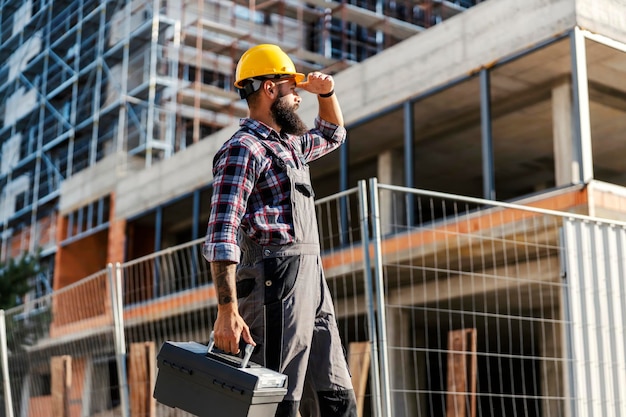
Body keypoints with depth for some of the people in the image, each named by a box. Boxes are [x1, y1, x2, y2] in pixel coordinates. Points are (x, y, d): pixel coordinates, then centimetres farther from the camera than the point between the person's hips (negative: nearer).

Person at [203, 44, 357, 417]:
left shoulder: (290, 145, 21)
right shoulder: (243, 148, -7)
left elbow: (333, 134, 43)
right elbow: (222, 235, -16)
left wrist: (326, 92, 23)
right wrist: (227, 310, -23)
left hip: (313, 278, 9)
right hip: (277, 279, -9)